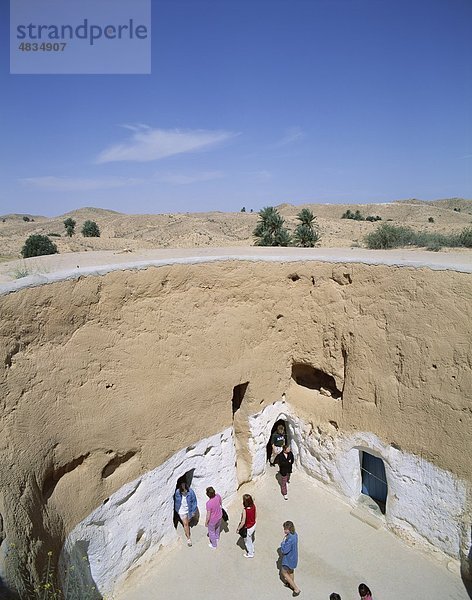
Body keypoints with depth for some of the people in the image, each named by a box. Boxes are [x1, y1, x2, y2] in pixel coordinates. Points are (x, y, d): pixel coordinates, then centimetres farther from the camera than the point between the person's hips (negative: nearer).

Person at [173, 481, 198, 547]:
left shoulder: (191, 492, -29)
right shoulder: (177, 492, -25)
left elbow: (194, 502, -15)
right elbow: (176, 501, -5)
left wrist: (193, 511, -8)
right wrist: (177, 510, 6)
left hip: (189, 510, 0)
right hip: (182, 511, 0)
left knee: (188, 522, 24)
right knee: (185, 524, 4)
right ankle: (188, 538, 22)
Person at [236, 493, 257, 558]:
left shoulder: (245, 510, -38)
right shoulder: (253, 506, -18)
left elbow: (243, 522, -28)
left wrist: (238, 529, -12)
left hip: (248, 528, -6)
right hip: (253, 525, 6)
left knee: (248, 541, 23)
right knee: (251, 539, 33)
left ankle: (250, 554, 46)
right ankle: (252, 550, 57)